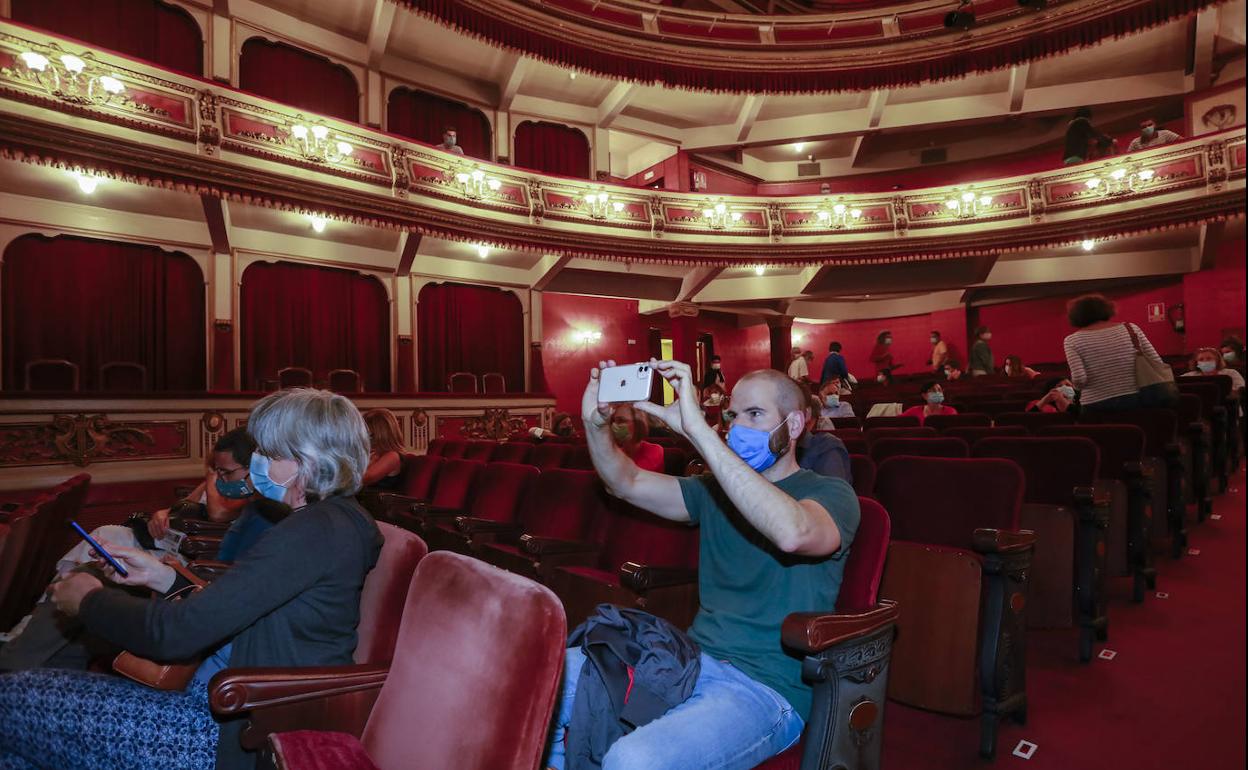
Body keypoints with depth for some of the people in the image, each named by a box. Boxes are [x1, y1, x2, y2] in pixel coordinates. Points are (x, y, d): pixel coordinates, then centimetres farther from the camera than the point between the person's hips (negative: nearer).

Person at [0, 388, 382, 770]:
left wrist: (89, 600, -4)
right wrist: (163, 577, 8)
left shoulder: (313, 531, -24)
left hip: (242, 735, -9)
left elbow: (175, 632, -21)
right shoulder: (342, 518, 7)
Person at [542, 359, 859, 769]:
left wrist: (697, 429, -34)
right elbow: (628, 483, 12)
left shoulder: (831, 493, -6)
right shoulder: (718, 488, 14)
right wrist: (595, 424, -8)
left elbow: (793, 532, -30)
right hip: (691, 659, 6)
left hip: (766, 688, -6)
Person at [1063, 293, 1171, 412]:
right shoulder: (1131, 329, 6)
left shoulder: (1072, 340, -3)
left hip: (1095, 406, -3)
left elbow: (1079, 379, -15)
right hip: (1133, 400, 3)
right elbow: (1158, 364, 3)